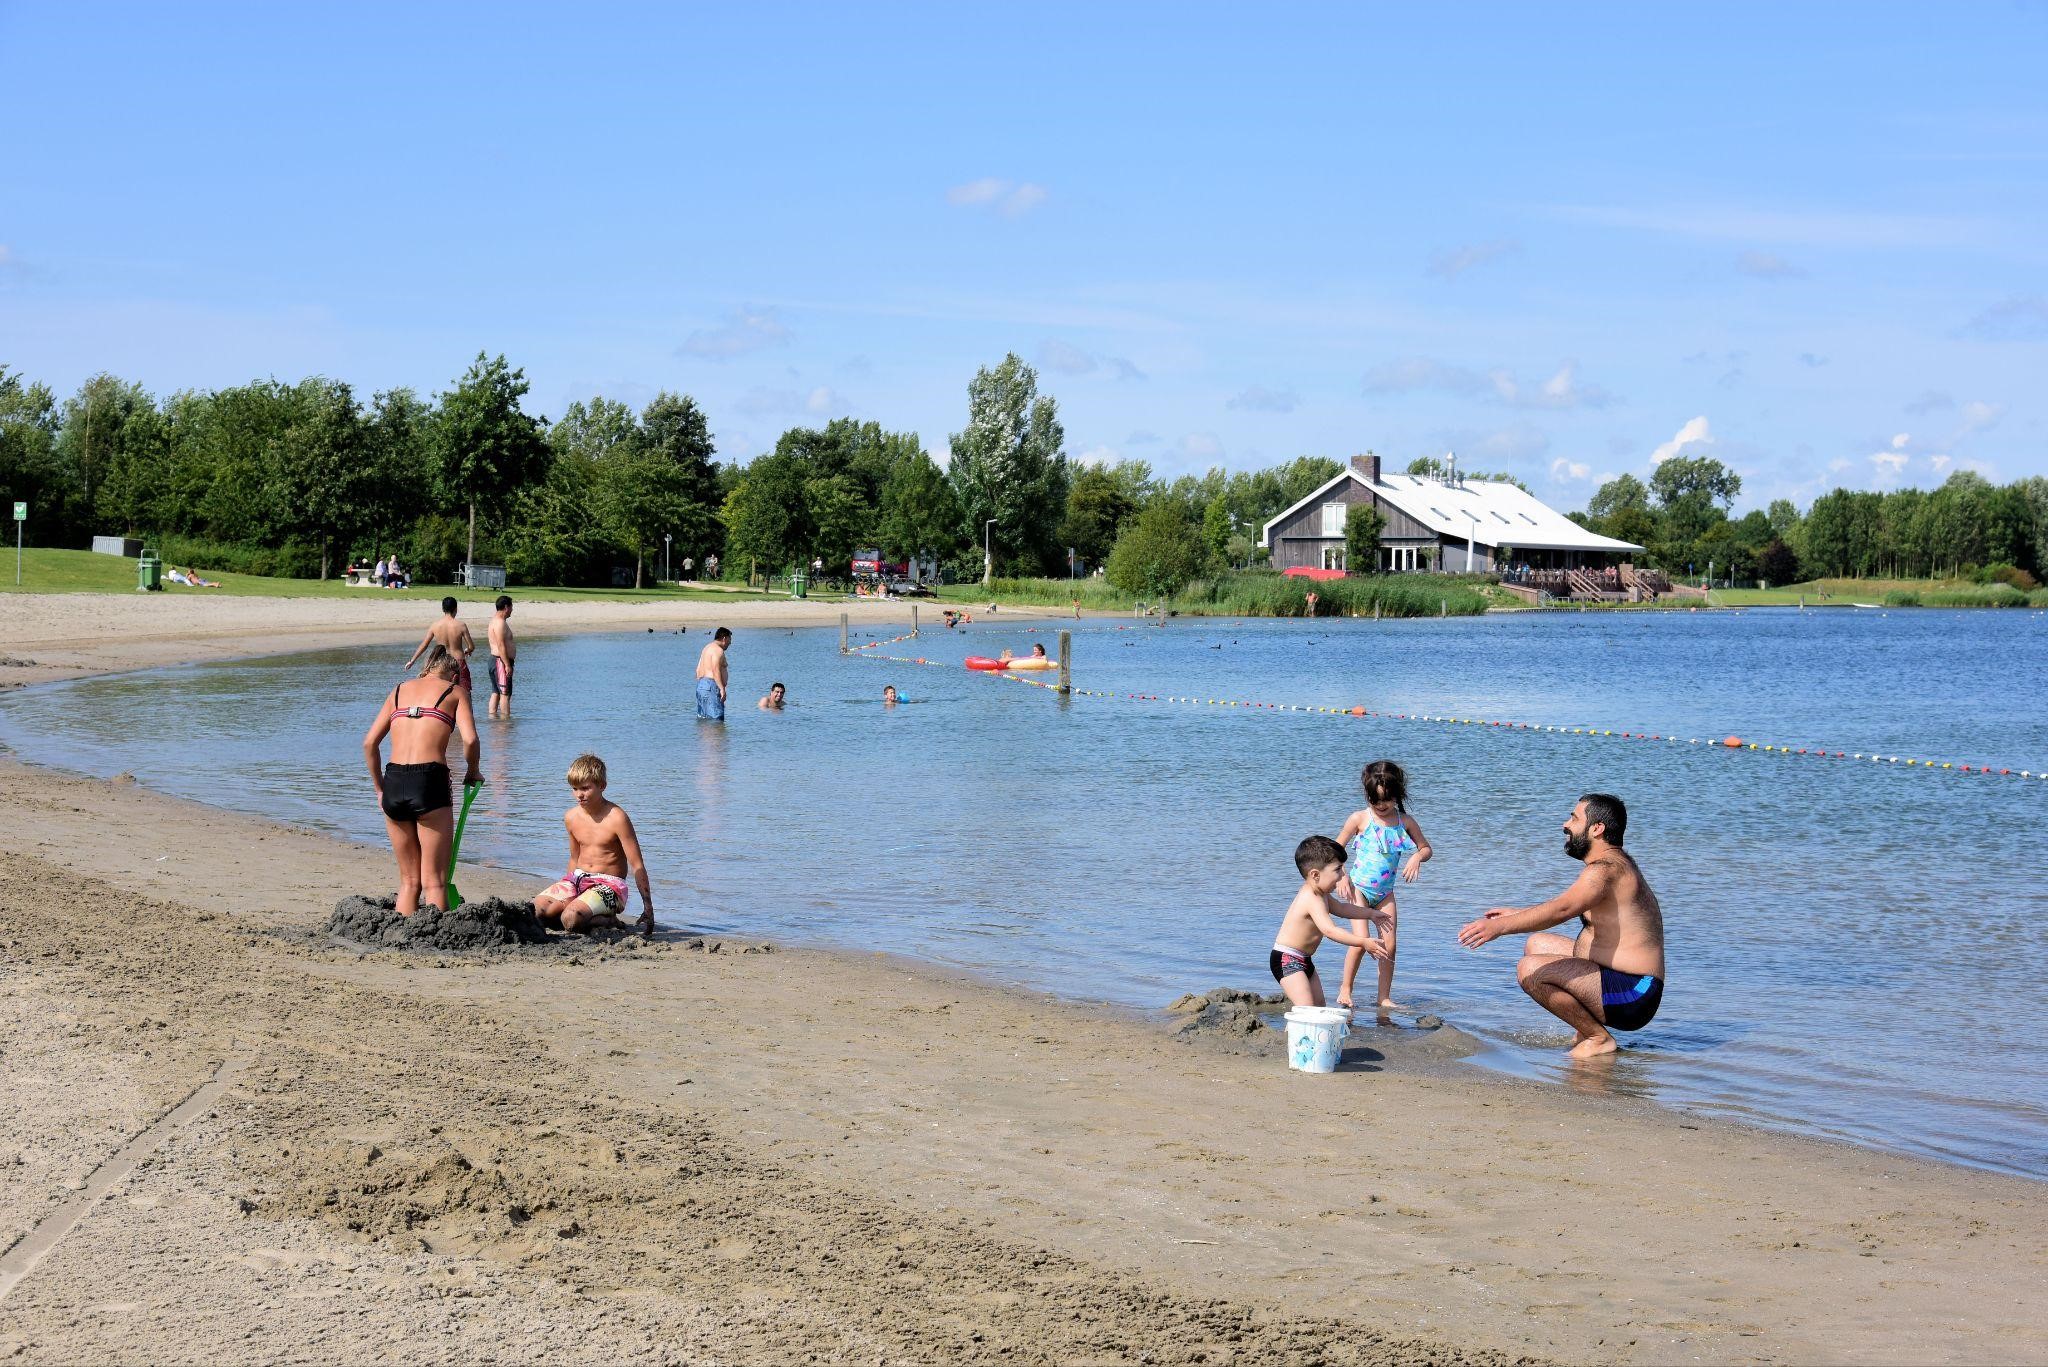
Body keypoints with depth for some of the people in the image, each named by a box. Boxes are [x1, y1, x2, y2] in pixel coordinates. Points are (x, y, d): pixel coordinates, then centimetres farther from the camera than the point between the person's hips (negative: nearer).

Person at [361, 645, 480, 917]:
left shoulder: (399, 690, 22)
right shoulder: (455, 691, 10)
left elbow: (369, 743, 14)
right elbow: (470, 739, -7)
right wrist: (472, 773, 10)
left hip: (393, 783, 4)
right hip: (429, 782, -4)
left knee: (409, 880, 14)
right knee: (434, 881, 0)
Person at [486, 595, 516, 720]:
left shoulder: (495, 620, 18)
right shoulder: (500, 622, -16)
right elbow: (501, 646, -22)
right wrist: (507, 665, -23)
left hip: (495, 660, 11)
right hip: (501, 661, -11)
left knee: (496, 692, 11)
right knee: (505, 693, -8)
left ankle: (491, 714, 12)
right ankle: (506, 718, -7)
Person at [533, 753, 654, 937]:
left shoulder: (616, 818, -14)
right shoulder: (571, 817, 6)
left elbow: (637, 866, -14)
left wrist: (648, 908, -16)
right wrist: (566, 891, 26)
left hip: (609, 884, -7)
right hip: (578, 878, 7)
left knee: (570, 918, -32)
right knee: (536, 910, -18)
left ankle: (608, 921, -3)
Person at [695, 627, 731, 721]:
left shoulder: (707, 648, 21)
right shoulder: (718, 650, -10)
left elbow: (698, 670, 22)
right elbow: (715, 670, -21)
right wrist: (722, 689, -22)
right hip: (712, 686, -10)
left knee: (703, 718, 8)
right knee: (716, 718, -15)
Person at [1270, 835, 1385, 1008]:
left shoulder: (1320, 894, 9)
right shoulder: (1312, 900, -25)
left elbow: (1340, 908, 28)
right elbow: (1330, 931, -36)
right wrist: (1363, 942, -36)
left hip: (1304, 960, 11)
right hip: (1287, 959, -11)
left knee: (1319, 1006, 12)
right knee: (1306, 1008, -22)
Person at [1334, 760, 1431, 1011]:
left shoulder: (1405, 821, 1)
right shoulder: (1360, 818, -7)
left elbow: (1426, 848, 10)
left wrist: (1417, 857, -13)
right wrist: (1343, 877, -13)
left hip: (1385, 893, 4)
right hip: (1359, 887, -4)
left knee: (1389, 946, 0)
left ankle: (1384, 998, 9)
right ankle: (1345, 989, 3)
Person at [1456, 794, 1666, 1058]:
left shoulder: (1606, 869, -18)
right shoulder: (1617, 864, 15)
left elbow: (1562, 909, -34)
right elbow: (1569, 906, 31)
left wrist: (1501, 926, -41)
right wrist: (1518, 913, 31)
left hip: (1631, 996, -11)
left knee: (1531, 970, -23)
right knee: (1536, 945, 21)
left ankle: (1599, 1038, -10)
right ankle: (1589, 1026, 14)